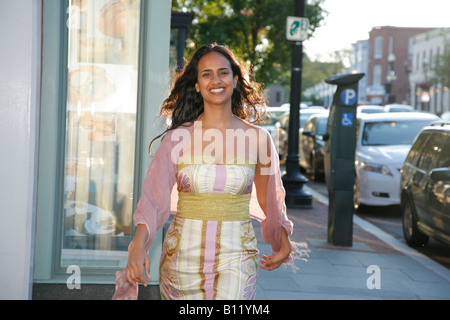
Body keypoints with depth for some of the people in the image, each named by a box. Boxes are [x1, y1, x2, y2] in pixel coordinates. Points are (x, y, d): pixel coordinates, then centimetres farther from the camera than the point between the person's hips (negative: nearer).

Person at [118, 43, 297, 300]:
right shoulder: (178, 137, -2)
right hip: (183, 255, 1)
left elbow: (269, 200, 15)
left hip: (236, 257, 0)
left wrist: (284, 244, 13)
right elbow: (154, 197, -7)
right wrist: (139, 245, -21)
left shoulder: (258, 139, 1)